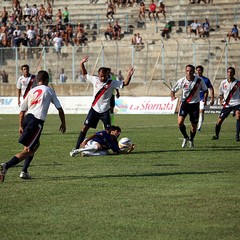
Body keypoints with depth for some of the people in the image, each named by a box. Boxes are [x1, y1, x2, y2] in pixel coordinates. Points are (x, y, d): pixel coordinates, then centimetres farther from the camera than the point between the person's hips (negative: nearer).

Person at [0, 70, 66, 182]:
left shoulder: (31, 91, 22)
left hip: (27, 118, 6)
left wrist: (21, 126, 25)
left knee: (36, 145, 27)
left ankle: (24, 171, 19)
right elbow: (60, 109, 15)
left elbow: (22, 111, 19)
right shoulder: (48, 90, 12)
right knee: (27, 151, -8)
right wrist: (63, 124, 28)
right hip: (37, 121, -6)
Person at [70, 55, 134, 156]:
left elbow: (125, 83, -12)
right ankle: (77, 147, 2)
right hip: (94, 109, 2)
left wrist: (129, 76, -29)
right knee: (85, 127, -2)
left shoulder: (112, 83, -8)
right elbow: (85, 74, 15)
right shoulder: (95, 79, 1)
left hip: (105, 111, -2)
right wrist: (81, 64, 3)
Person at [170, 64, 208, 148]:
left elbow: (205, 90, 7)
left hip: (195, 104, 0)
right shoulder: (182, 81, -9)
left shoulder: (199, 80, -8)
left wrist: (205, 100, -9)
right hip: (184, 103, 0)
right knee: (180, 122, -18)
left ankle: (191, 140, 31)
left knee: (194, 125, 3)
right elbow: (173, 90, 3)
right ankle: (185, 137, 8)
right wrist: (173, 97, -18)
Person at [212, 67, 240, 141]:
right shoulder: (223, 83, 3)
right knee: (219, 120, 3)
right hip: (227, 104, 3)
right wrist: (221, 100, 3)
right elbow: (221, 93, 17)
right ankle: (216, 135, 27)